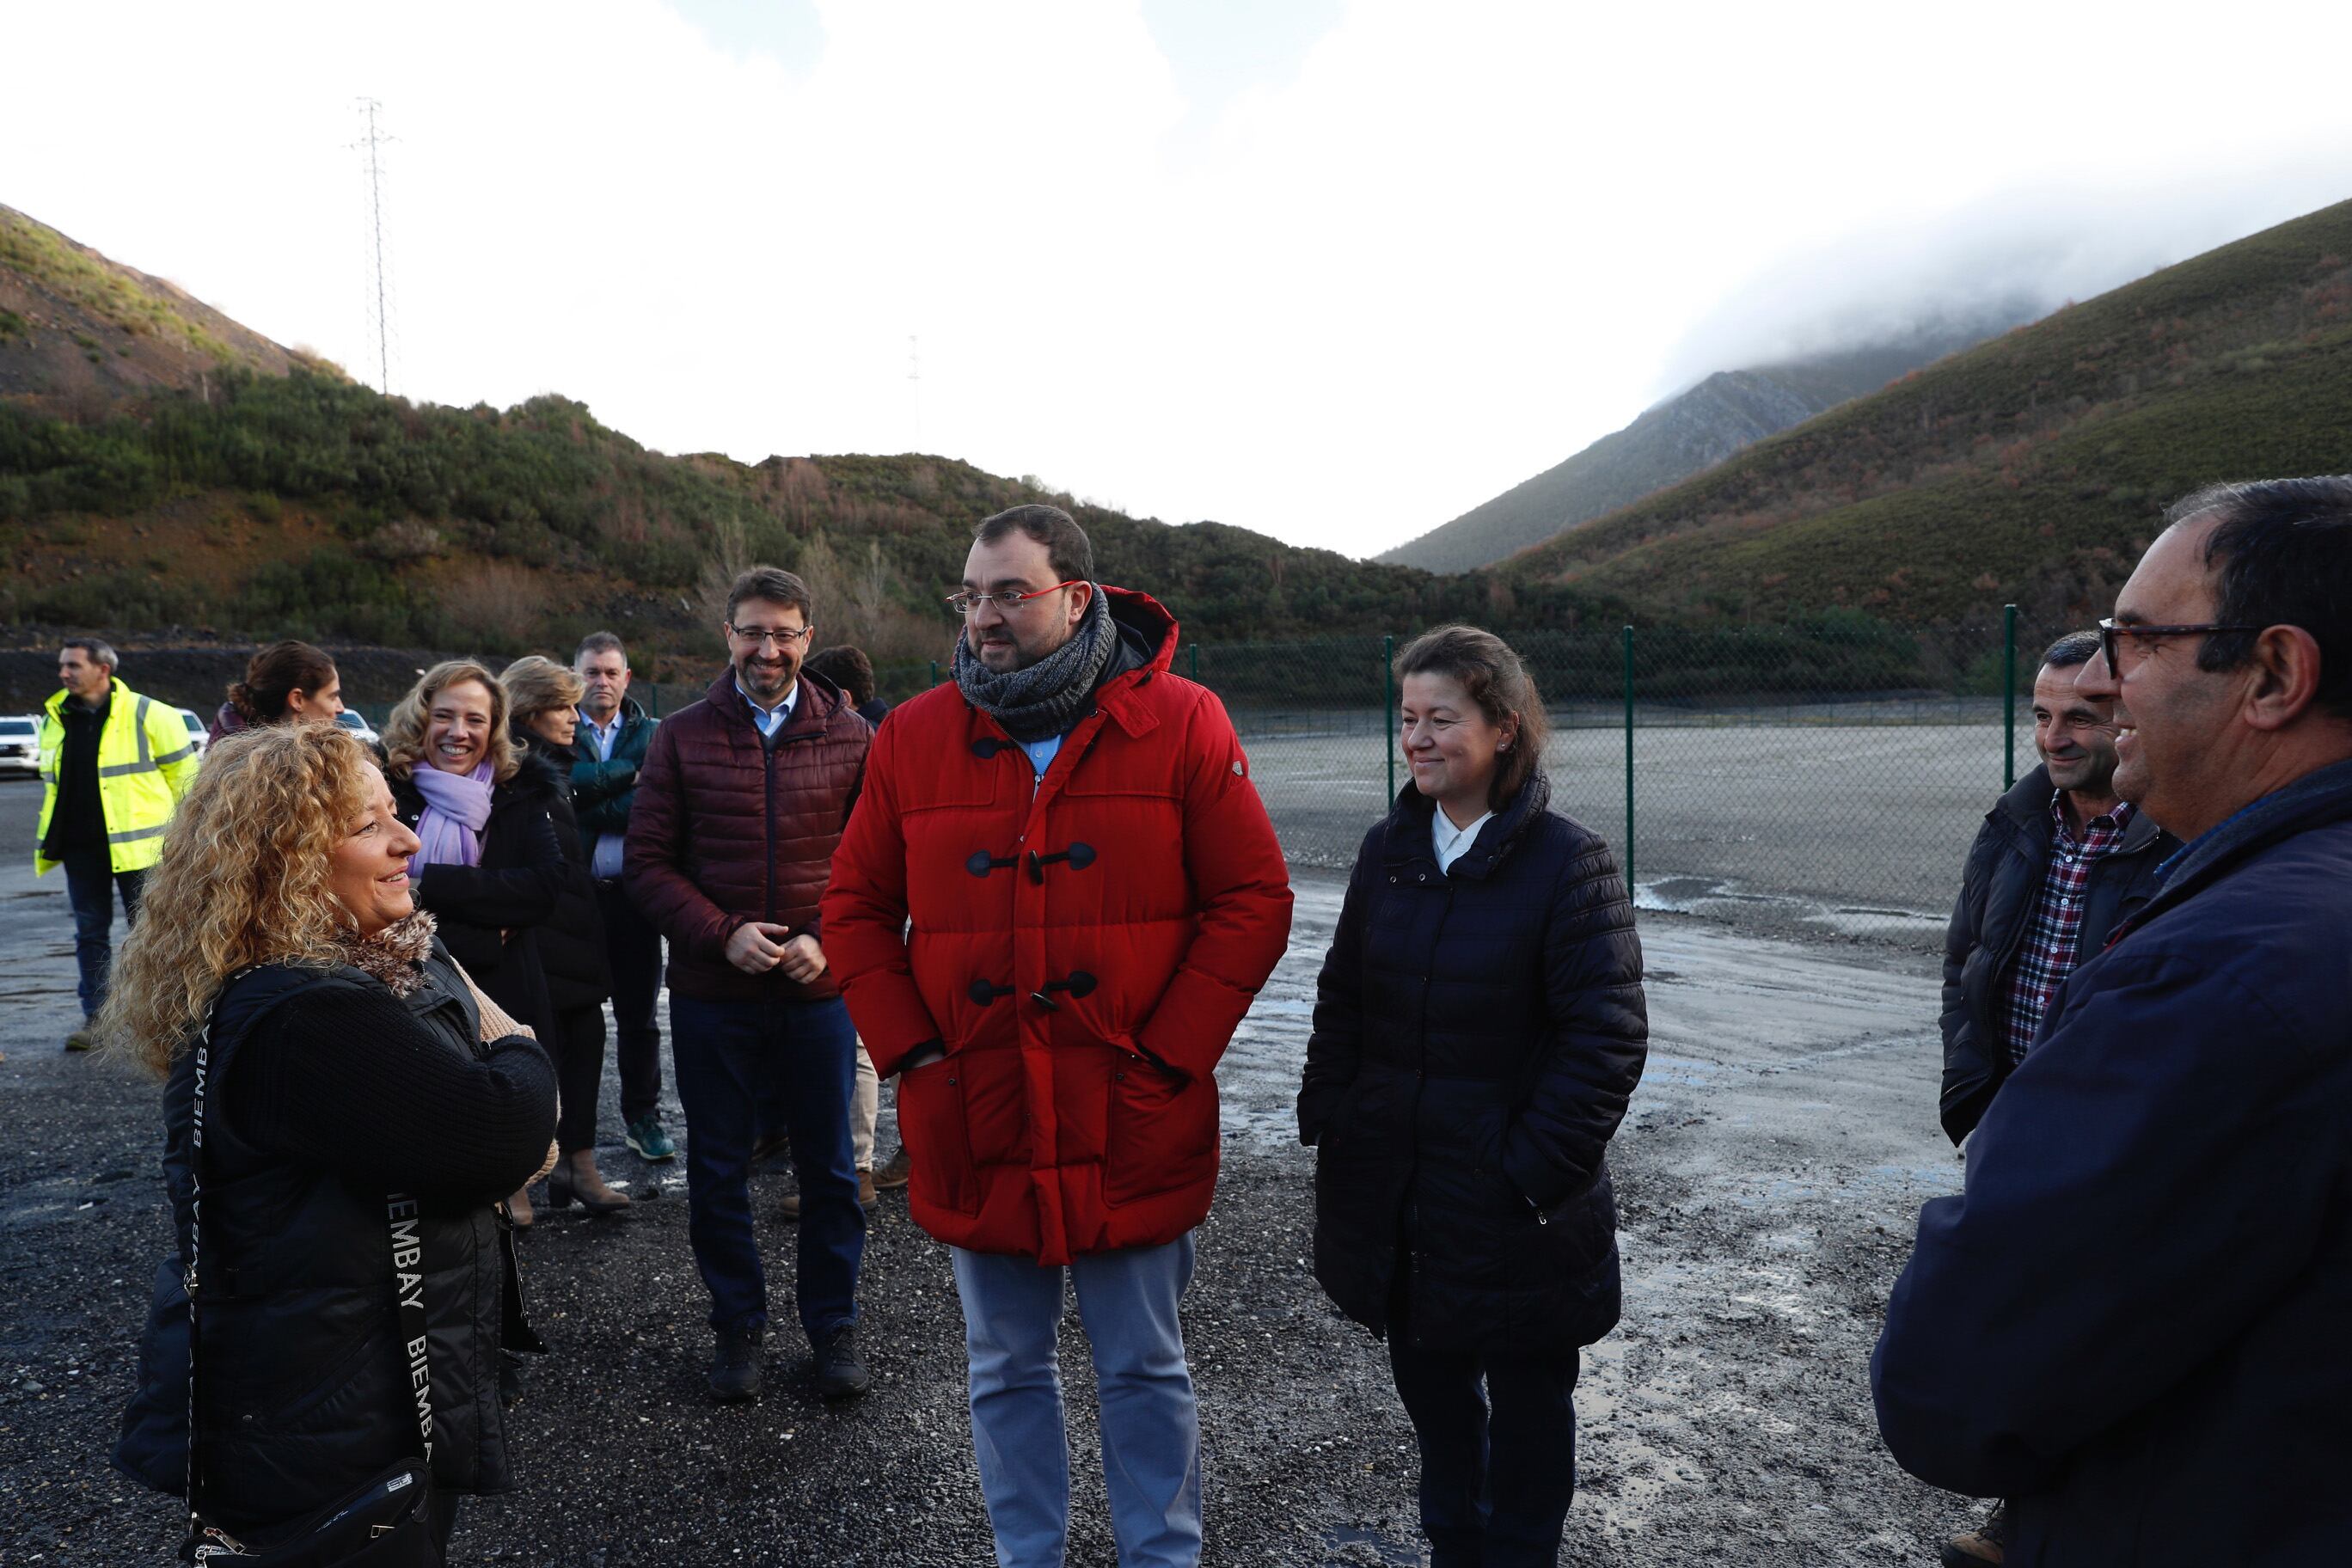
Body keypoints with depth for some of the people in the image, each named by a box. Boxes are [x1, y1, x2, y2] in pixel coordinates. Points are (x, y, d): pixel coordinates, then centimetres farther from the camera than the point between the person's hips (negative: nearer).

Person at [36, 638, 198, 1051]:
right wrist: (51, 836, 16)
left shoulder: (147, 715, -7)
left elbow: (182, 773, -2)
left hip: (135, 843, -5)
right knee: (90, 932, 9)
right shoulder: (54, 719, 10)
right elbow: (51, 782, 21)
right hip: (79, 845, 5)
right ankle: (95, 1018, 16)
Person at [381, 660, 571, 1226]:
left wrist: (432, 884, -14)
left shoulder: (522, 793, 4)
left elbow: (547, 885, -9)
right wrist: (486, 919, -14)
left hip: (501, 1004, 2)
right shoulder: (385, 789, -2)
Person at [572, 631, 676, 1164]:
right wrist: (633, 772, -11)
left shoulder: (652, 734, 9)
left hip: (633, 892, 1)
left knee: (638, 1013, 9)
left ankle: (642, 1115, 20)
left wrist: (594, 808, -14)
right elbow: (572, 784, -15)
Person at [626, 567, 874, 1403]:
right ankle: (738, 1325, 31)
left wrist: (827, 938, -12)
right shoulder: (682, 736, 1)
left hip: (820, 991, 0)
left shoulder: (850, 737, 1)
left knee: (829, 1168, 10)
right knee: (717, 1172, 12)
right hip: (712, 995, 1)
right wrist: (723, 933, -14)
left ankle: (834, 1326, 29)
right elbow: (648, 862, 0)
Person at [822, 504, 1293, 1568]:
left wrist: (1168, 1054, -11)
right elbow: (856, 909, 7)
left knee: (1145, 1371, 14)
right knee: (1006, 1370, 19)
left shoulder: (1180, 724, -6)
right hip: (973, 1127, 3)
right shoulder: (914, 737, 1)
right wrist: (909, 1050, -3)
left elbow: (1252, 902, -6)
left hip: (1133, 1130, -2)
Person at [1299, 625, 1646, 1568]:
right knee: (1429, 1382, 21)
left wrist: (1532, 1165, -18)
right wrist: (1328, 1117, 4)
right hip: (1393, 1188, 5)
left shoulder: (1568, 861, -14)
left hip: (1509, 1199, -5)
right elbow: (1342, 997, 12)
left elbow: (1607, 1037, -15)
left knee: (1526, 1398, 14)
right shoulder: (1388, 851, 3)